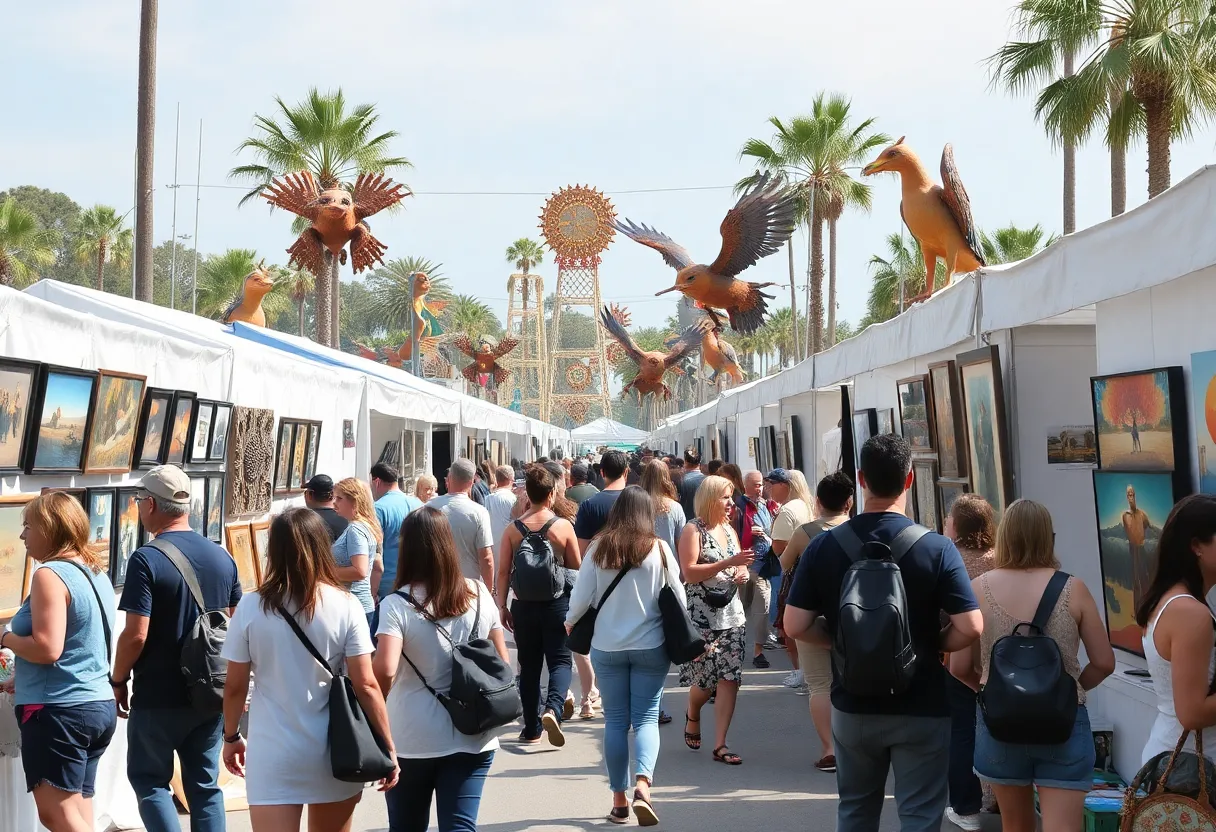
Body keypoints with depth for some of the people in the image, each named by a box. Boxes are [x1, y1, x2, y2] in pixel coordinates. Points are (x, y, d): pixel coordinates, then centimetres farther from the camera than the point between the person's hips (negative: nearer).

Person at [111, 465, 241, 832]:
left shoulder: (147, 560, -15)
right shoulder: (222, 557, 4)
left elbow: (136, 634, -19)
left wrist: (118, 681, -4)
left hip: (159, 697, -5)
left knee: (149, 780, 10)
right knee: (205, 784, 12)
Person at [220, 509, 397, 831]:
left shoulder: (250, 607, -6)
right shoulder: (345, 606, -8)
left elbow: (234, 687, 0)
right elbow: (366, 686, -9)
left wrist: (231, 737, 16)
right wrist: (388, 748, 0)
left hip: (272, 755, -1)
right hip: (333, 751, 1)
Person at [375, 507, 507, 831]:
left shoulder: (397, 605, -13)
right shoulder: (479, 594, 0)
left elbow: (384, 671, -25)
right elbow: (502, 663, 5)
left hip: (412, 741, -2)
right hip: (472, 737, 2)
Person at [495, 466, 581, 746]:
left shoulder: (513, 530, -3)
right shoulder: (563, 526, -7)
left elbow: (503, 572, -3)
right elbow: (576, 568, 0)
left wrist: (502, 606, 4)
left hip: (524, 605, 2)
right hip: (557, 604, -2)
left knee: (529, 666, 11)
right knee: (560, 660, 5)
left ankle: (532, 729, 15)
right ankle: (553, 709, -21)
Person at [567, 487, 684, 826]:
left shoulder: (598, 549, -5)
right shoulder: (659, 549, -6)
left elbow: (581, 597, -2)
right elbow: (678, 597, 0)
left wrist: (570, 623, 19)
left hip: (607, 646, 1)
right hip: (650, 646, -1)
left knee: (615, 720, 9)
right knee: (646, 717, 3)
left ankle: (619, 799, 13)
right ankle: (642, 785, -18)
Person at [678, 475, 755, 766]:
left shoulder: (729, 529, 14)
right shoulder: (693, 530, -7)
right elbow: (689, 572, -17)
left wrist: (743, 573, 1)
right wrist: (727, 563, -22)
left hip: (732, 614, 6)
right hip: (701, 616, -6)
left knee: (729, 680, -2)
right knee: (704, 680, 0)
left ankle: (720, 745, 2)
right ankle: (692, 715, 34)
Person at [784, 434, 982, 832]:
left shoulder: (824, 547, -7)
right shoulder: (936, 548, -13)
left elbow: (795, 625, -7)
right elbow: (970, 628, -17)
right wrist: (930, 646, 2)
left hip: (853, 706, 3)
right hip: (921, 707, -2)